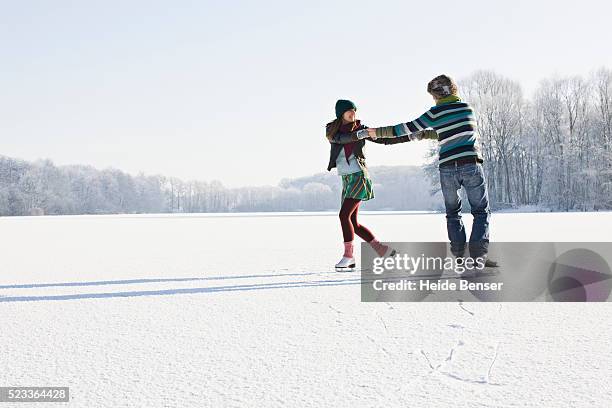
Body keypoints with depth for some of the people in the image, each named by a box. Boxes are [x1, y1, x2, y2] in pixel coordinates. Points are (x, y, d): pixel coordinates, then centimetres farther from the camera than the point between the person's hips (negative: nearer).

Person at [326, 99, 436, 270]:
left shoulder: (360, 128, 3)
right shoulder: (331, 130, 7)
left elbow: (385, 140, 3)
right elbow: (339, 138, -16)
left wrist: (410, 136, -4)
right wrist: (359, 134, -30)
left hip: (358, 176, -5)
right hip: (346, 178, 5)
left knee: (344, 215, -16)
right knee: (353, 223, 5)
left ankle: (348, 255, -6)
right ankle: (382, 249, 16)